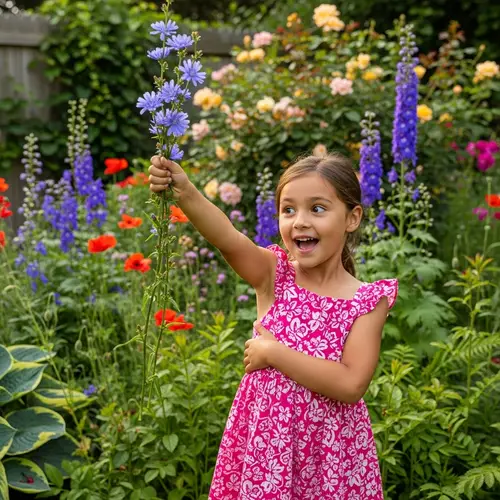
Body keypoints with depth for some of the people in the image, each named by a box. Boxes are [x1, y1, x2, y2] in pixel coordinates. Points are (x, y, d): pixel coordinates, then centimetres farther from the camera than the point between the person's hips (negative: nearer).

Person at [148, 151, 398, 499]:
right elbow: (228, 239, -25)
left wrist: (273, 352, -17)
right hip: (262, 440, 2)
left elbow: (351, 385, -20)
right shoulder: (274, 275, -5)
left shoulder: (368, 300, -9)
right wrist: (185, 193, -41)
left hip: (330, 450, -1)